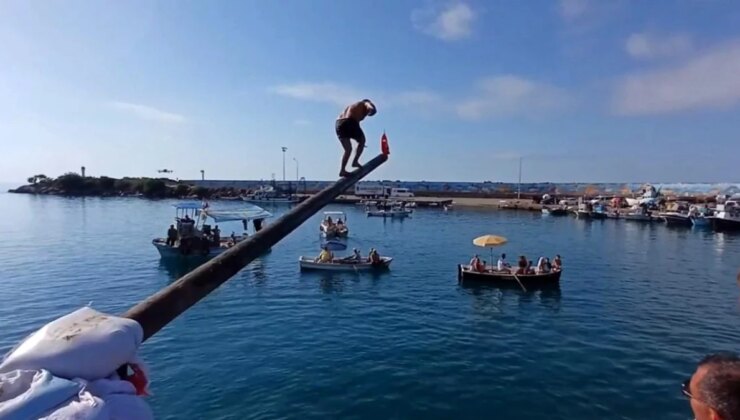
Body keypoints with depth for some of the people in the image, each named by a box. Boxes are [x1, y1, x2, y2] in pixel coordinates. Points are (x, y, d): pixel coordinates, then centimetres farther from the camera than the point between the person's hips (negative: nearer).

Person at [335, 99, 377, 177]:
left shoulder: (352, 106, 37)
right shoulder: (365, 103, 17)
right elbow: (372, 109, -7)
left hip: (339, 124, 7)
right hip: (350, 122, -7)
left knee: (348, 149, 15)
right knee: (362, 141, 17)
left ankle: (342, 170, 6)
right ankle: (355, 161, 6)